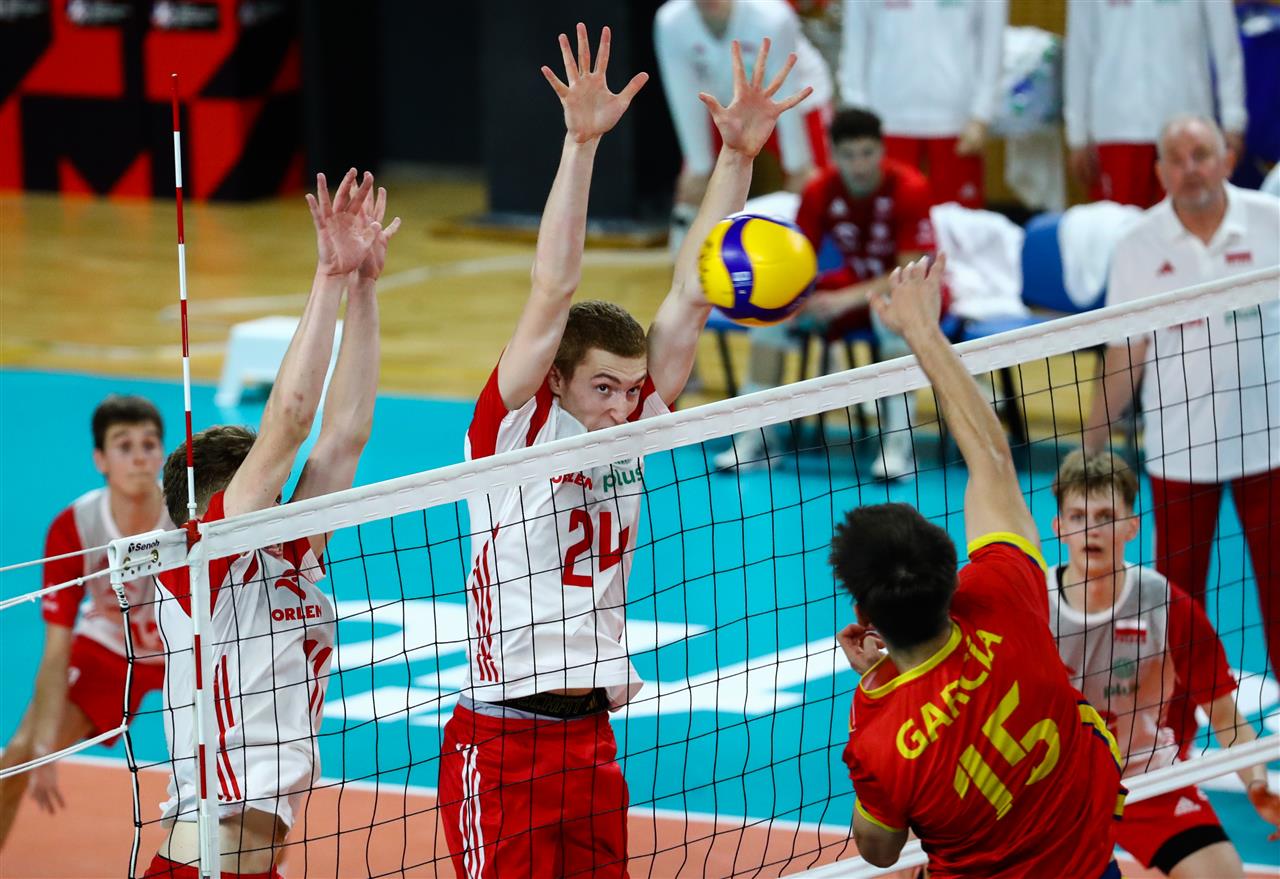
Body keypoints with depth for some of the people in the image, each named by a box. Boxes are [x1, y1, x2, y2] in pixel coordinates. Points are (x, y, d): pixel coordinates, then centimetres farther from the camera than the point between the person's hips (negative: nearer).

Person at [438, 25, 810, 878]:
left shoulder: (629, 429, 7)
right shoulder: (516, 428, -7)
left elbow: (692, 293, 3)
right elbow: (554, 290, -17)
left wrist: (739, 154, -3)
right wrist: (581, 143, -24)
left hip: (594, 736, 6)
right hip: (502, 748, -6)